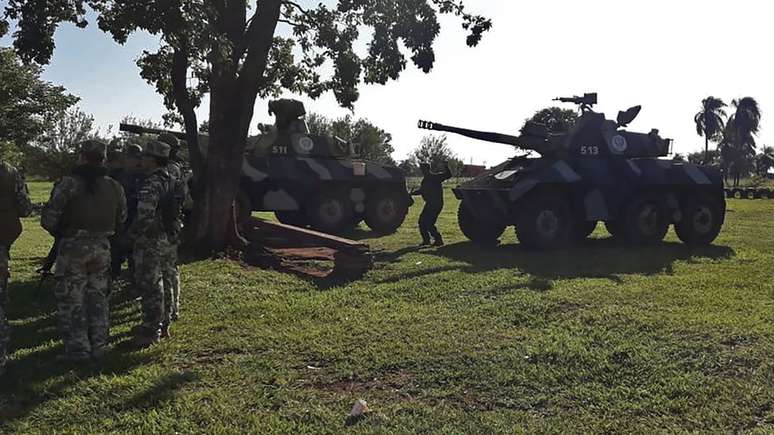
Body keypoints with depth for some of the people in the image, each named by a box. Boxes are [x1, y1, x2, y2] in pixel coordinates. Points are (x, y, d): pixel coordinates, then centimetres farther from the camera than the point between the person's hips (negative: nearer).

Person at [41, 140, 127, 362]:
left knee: (71, 300, 7)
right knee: (98, 297, 15)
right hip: (102, 247, 5)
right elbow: (121, 221, 8)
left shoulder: (69, 183, -14)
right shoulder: (114, 186, 3)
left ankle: (78, 348, 10)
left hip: (73, 247, -5)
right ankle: (98, 346, 19)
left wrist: (59, 233, 5)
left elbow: (49, 219, -14)